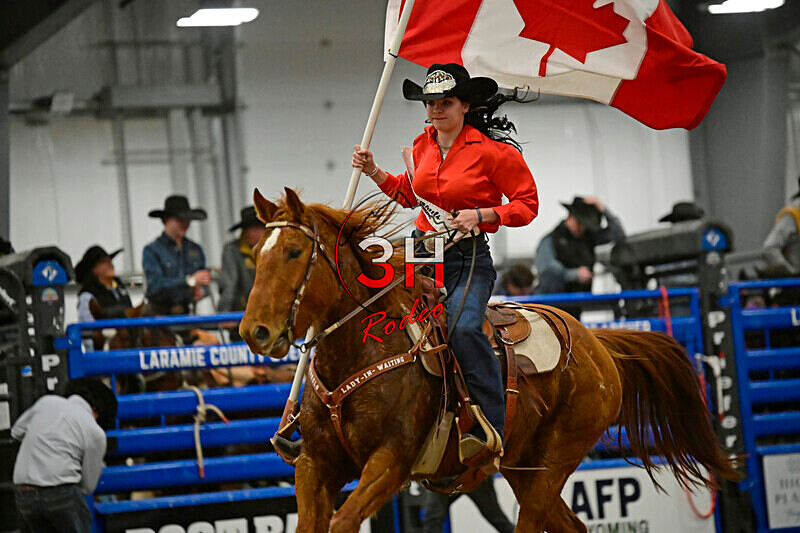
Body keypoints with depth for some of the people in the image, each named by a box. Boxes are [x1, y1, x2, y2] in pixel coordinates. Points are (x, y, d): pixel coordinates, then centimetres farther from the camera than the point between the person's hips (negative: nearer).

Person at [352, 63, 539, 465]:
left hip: (469, 255, -6)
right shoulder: (422, 146, 9)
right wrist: (374, 172, 11)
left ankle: (493, 430, -26)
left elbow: (527, 204, -5)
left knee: (464, 328, -29)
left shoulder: (492, 150, -8)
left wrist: (479, 214, -18)